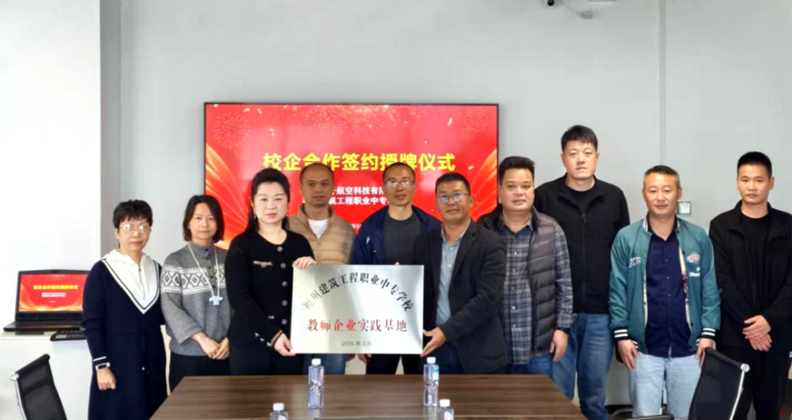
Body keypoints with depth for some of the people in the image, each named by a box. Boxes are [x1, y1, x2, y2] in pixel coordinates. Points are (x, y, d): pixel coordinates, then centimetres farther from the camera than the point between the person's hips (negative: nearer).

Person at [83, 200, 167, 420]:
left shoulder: (155, 269, 10)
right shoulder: (102, 271, -7)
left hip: (152, 362, 5)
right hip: (118, 362, -5)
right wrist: (101, 365, -14)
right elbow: (91, 323, -9)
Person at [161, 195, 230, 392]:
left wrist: (230, 338, -8)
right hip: (188, 354, -2)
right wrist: (202, 339, -15)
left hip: (226, 352, 3)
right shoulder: (175, 261, -1)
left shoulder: (228, 259, 7)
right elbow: (170, 308, -8)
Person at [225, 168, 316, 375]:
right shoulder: (241, 246, -2)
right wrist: (273, 335, -20)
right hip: (250, 345, -3)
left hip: (291, 344, 3)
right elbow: (239, 298, -11)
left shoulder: (299, 243, 8)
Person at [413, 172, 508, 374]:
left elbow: (488, 298, -14)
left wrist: (447, 331, -19)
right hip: (435, 348, 3)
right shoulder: (423, 242, 8)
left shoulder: (491, 244, -6)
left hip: (478, 352, -3)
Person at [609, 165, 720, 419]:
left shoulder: (698, 238, 3)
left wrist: (708, 333, -3)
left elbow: (710, 289, 4)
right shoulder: (626, 238, -2)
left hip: (688, 348, 2)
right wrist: (621, 335, -7)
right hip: (644, 348, -1)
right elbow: (617, 291, -2)